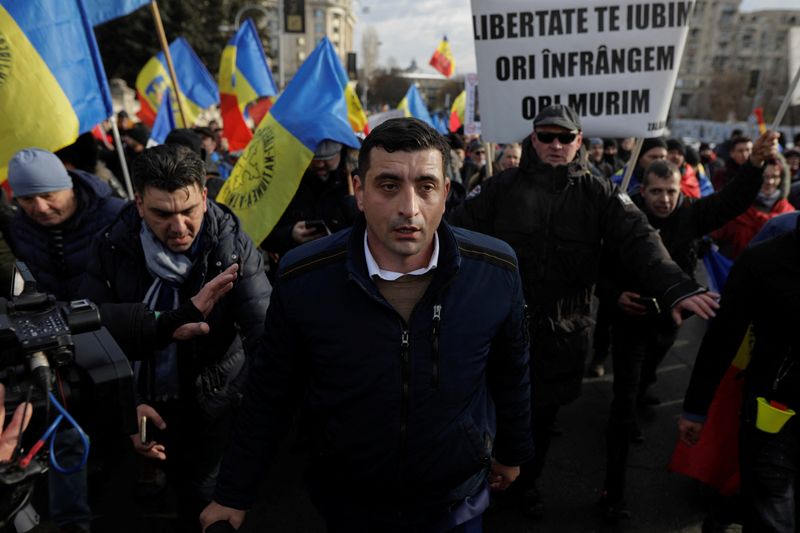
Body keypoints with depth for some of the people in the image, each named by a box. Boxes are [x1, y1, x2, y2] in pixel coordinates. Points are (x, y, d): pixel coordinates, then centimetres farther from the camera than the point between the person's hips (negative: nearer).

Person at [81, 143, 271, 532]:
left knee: (200, 495, 6)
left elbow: (263, 329, -27)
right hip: (146, 396, 2)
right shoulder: (112, 247, -13)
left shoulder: (233, 245, -20)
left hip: (213, 397, -2)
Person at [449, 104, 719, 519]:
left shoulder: (598, 193, -1)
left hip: (562, 329, 1)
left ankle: (524, 482, 41)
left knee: (542, 412, 17)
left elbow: (638, 240, -13)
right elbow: (462, 229, -7)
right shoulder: (504, 186, -2)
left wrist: (675, 287, -29)